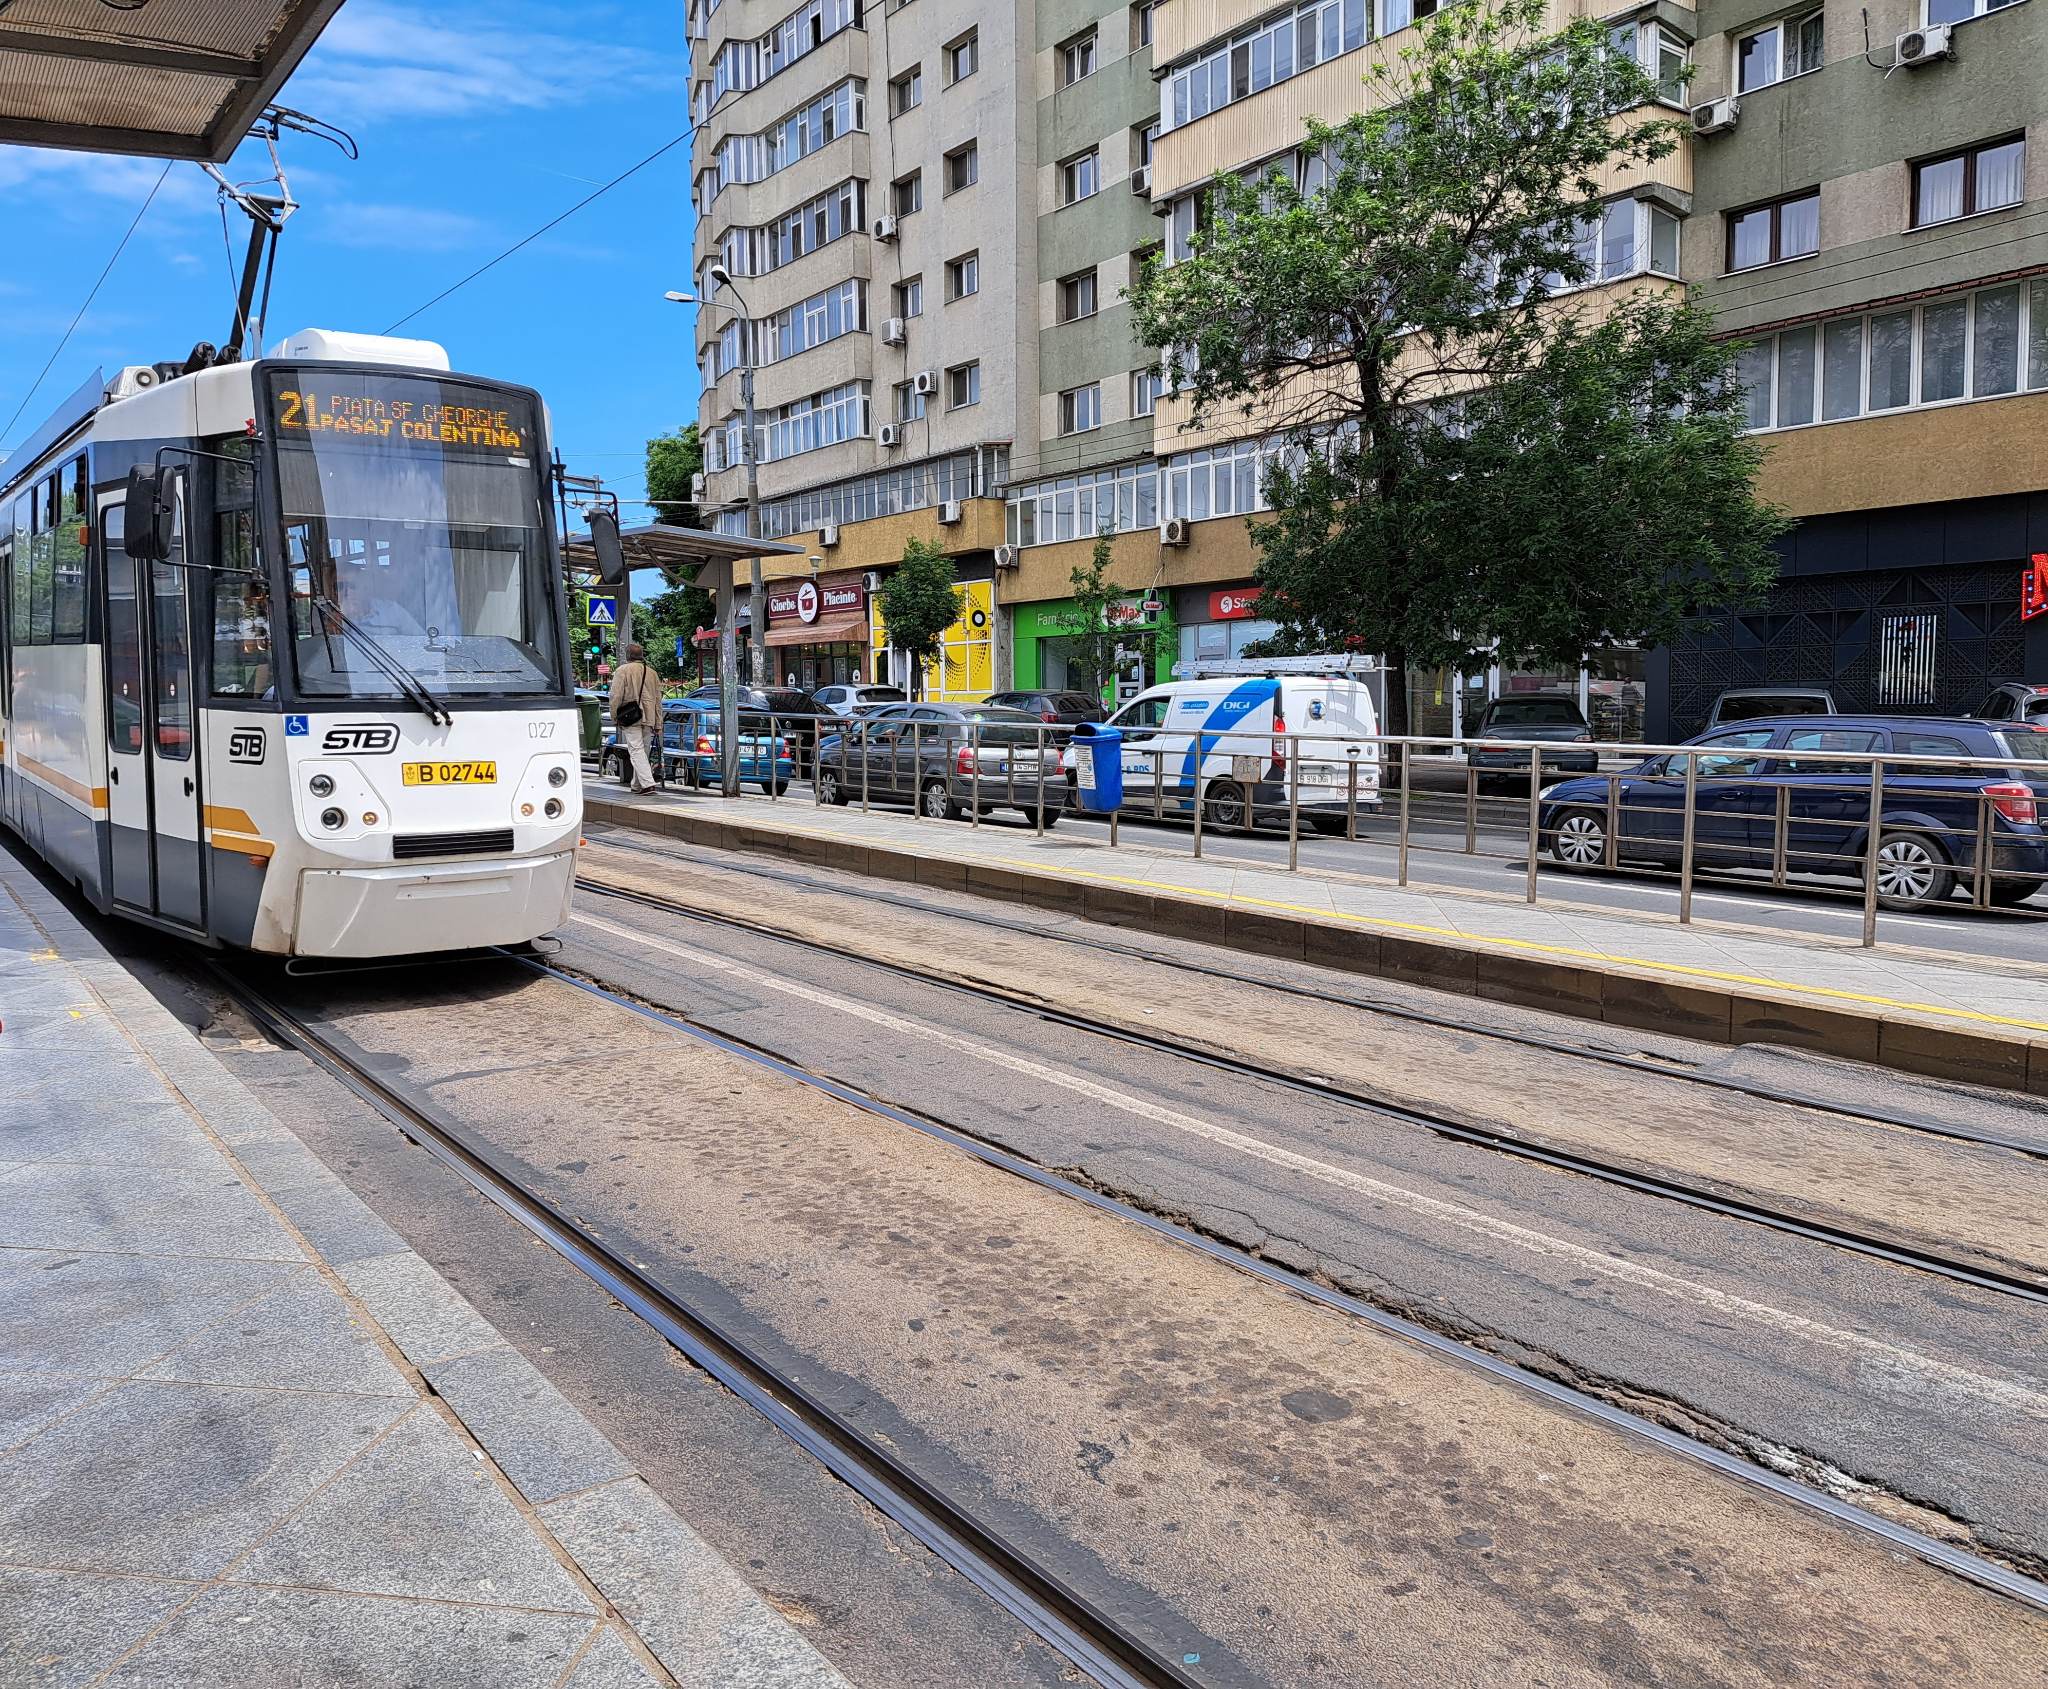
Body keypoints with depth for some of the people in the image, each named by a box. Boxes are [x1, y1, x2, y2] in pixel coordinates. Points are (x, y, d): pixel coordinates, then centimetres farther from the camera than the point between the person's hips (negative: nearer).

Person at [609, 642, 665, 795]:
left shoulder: (623, 670, -2)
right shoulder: (652, 672, 16)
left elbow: (616, 695, -9)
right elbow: (658, 699, 17)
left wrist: (614, 715, 1)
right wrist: (658, 724, 19)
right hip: (648, 718, 5)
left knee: (636, 750, -8)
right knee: (642, 750, 14)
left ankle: (648, 783, -19)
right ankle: (637, 784, 20)